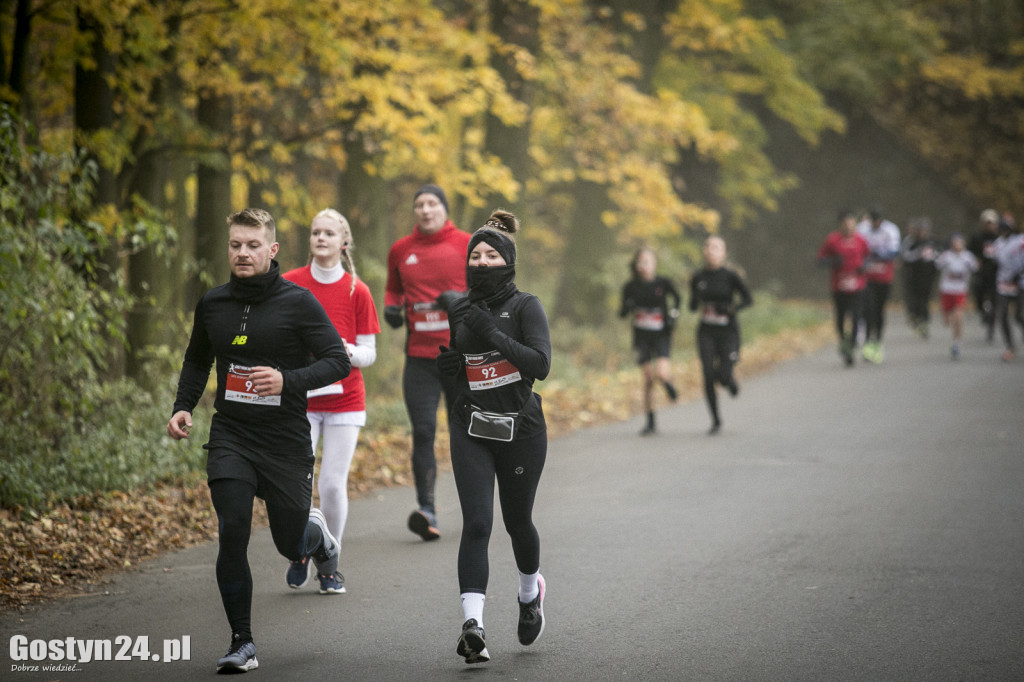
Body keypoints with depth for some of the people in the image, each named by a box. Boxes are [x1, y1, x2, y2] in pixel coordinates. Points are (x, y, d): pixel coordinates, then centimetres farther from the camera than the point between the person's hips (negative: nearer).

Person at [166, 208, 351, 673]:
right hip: (230, 437, 2)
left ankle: (316, 532, 46)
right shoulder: (213, 304, 6)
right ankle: (242, 644, -2)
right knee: (232, 534, -13)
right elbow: (197, 361, 23)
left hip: (286, 440, -2)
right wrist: (184, 406, 7)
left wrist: (288, 381, -25)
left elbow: (339, 361, -10)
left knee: (292, 546, 7)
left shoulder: (297, 302, -7)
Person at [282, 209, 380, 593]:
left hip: (344, 399, 0)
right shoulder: (289, 284, 1)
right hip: (300, 399, 0)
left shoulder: (357, 291, -1)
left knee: (333, 484, -4)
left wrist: (348, 352, -18)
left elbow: (369, 353, 2)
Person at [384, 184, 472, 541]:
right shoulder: (400, 250, 9)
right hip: (419, 357, 1)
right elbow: (393, 288, 26)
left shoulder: (467, 245, 1)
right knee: (423, 431, -11)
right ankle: (427, 511, -15)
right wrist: (391, 307, 4)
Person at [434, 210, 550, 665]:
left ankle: (531, 591, 45)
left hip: (521, 430, -2)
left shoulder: (525, 307, -7)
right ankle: (472, 625, -22)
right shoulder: (460, 311, 8)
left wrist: (490, 331, -25)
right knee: (476, 523, -13)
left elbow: (541, 363, -20)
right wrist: (447, 365, 0)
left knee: (517, 520, 13)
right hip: (472, 432, 2)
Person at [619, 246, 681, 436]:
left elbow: (676, 297, 15)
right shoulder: (631, 287, -3)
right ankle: (650, 422, 13)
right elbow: (623, 313, 4)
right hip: (641, 336, 1)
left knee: (661, 373, -21)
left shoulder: (663, 283, -5)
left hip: (661, 335, -1)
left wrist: (674, 312, -2)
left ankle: (668, 382, 18)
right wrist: (626, 308, -18)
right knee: (648, 379, 1)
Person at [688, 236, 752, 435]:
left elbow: (747, 299, -2)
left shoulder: (730, 276, -6)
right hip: (706, 331, 2)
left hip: (728, 331, -2)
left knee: (723, 376, -11)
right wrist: (695, 305, -9)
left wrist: (733, 308, -20)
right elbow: (693, 304, 14)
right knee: (708, 377, -9)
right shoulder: (698, 278, 3)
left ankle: (731, 381, 29)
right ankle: (715, 420, 5)